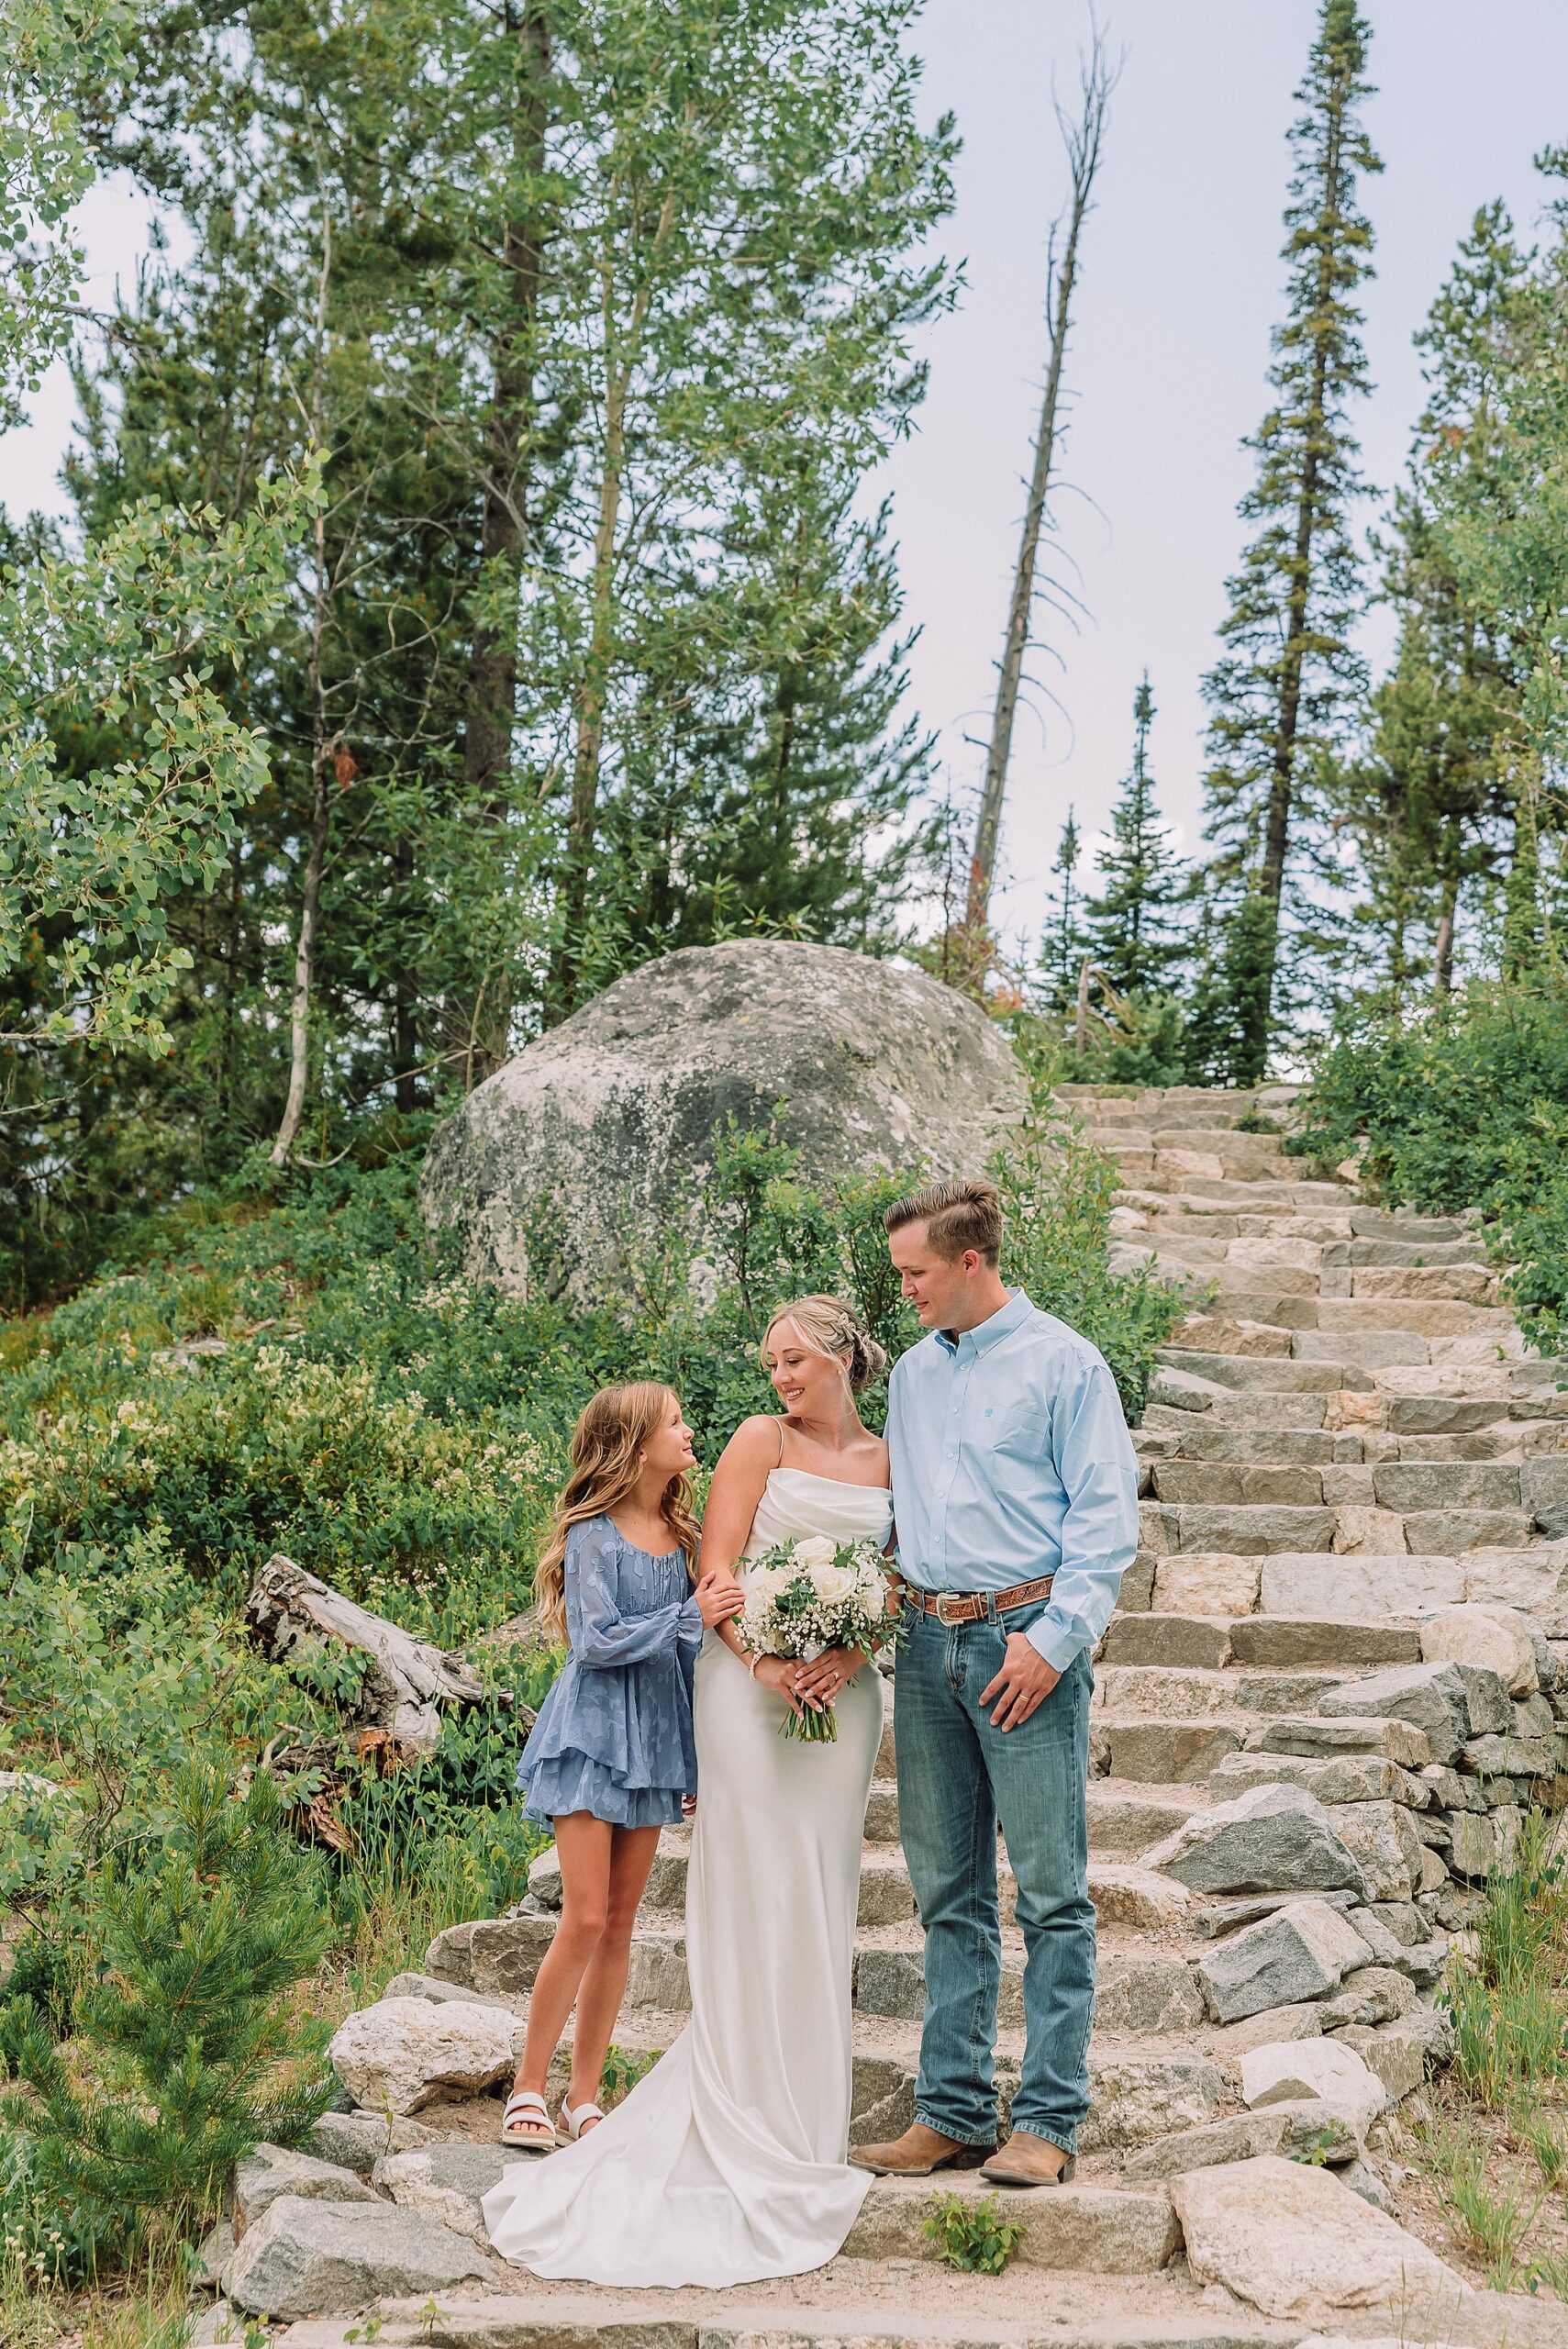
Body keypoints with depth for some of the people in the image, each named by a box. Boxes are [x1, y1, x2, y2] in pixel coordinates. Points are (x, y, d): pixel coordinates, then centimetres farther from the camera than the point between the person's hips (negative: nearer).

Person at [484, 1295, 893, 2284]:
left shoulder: (890, 1462, 13)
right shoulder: (762, 1440, 3)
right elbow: (716, 1571, -3)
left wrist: (849, 1654, -9)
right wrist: (767, 1662, -17)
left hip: (844, 1691, 4)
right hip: (752, 1679, -3)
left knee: (821, 1900, 7)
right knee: (755, 1891, -5)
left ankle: (806, 2117, 15)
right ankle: (755, 2127, 0)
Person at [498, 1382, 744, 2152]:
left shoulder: (681, 1533, 8)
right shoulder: (594, 1535, -11)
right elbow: (597, 1641, -16)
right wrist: (689, 1615, -18)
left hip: (653, 1741, 6)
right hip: (594, 1734, -6)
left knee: (620, 1923, 7)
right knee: (585, 1920, -9)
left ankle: (584, 2096, 14)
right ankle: (528, 2091, 2)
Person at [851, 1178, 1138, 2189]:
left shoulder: (1063, 1363, -3)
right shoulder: (913, 1374, 16)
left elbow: (1108, 1514, -7)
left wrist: (1054, 1637, -15)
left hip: (1025, 1638, -6)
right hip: (929, 1645, 6)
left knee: (1053, 1891, -3)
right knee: (949, 1892, 9)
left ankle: (1049, 2121, 2)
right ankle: (953, 2111, 15)